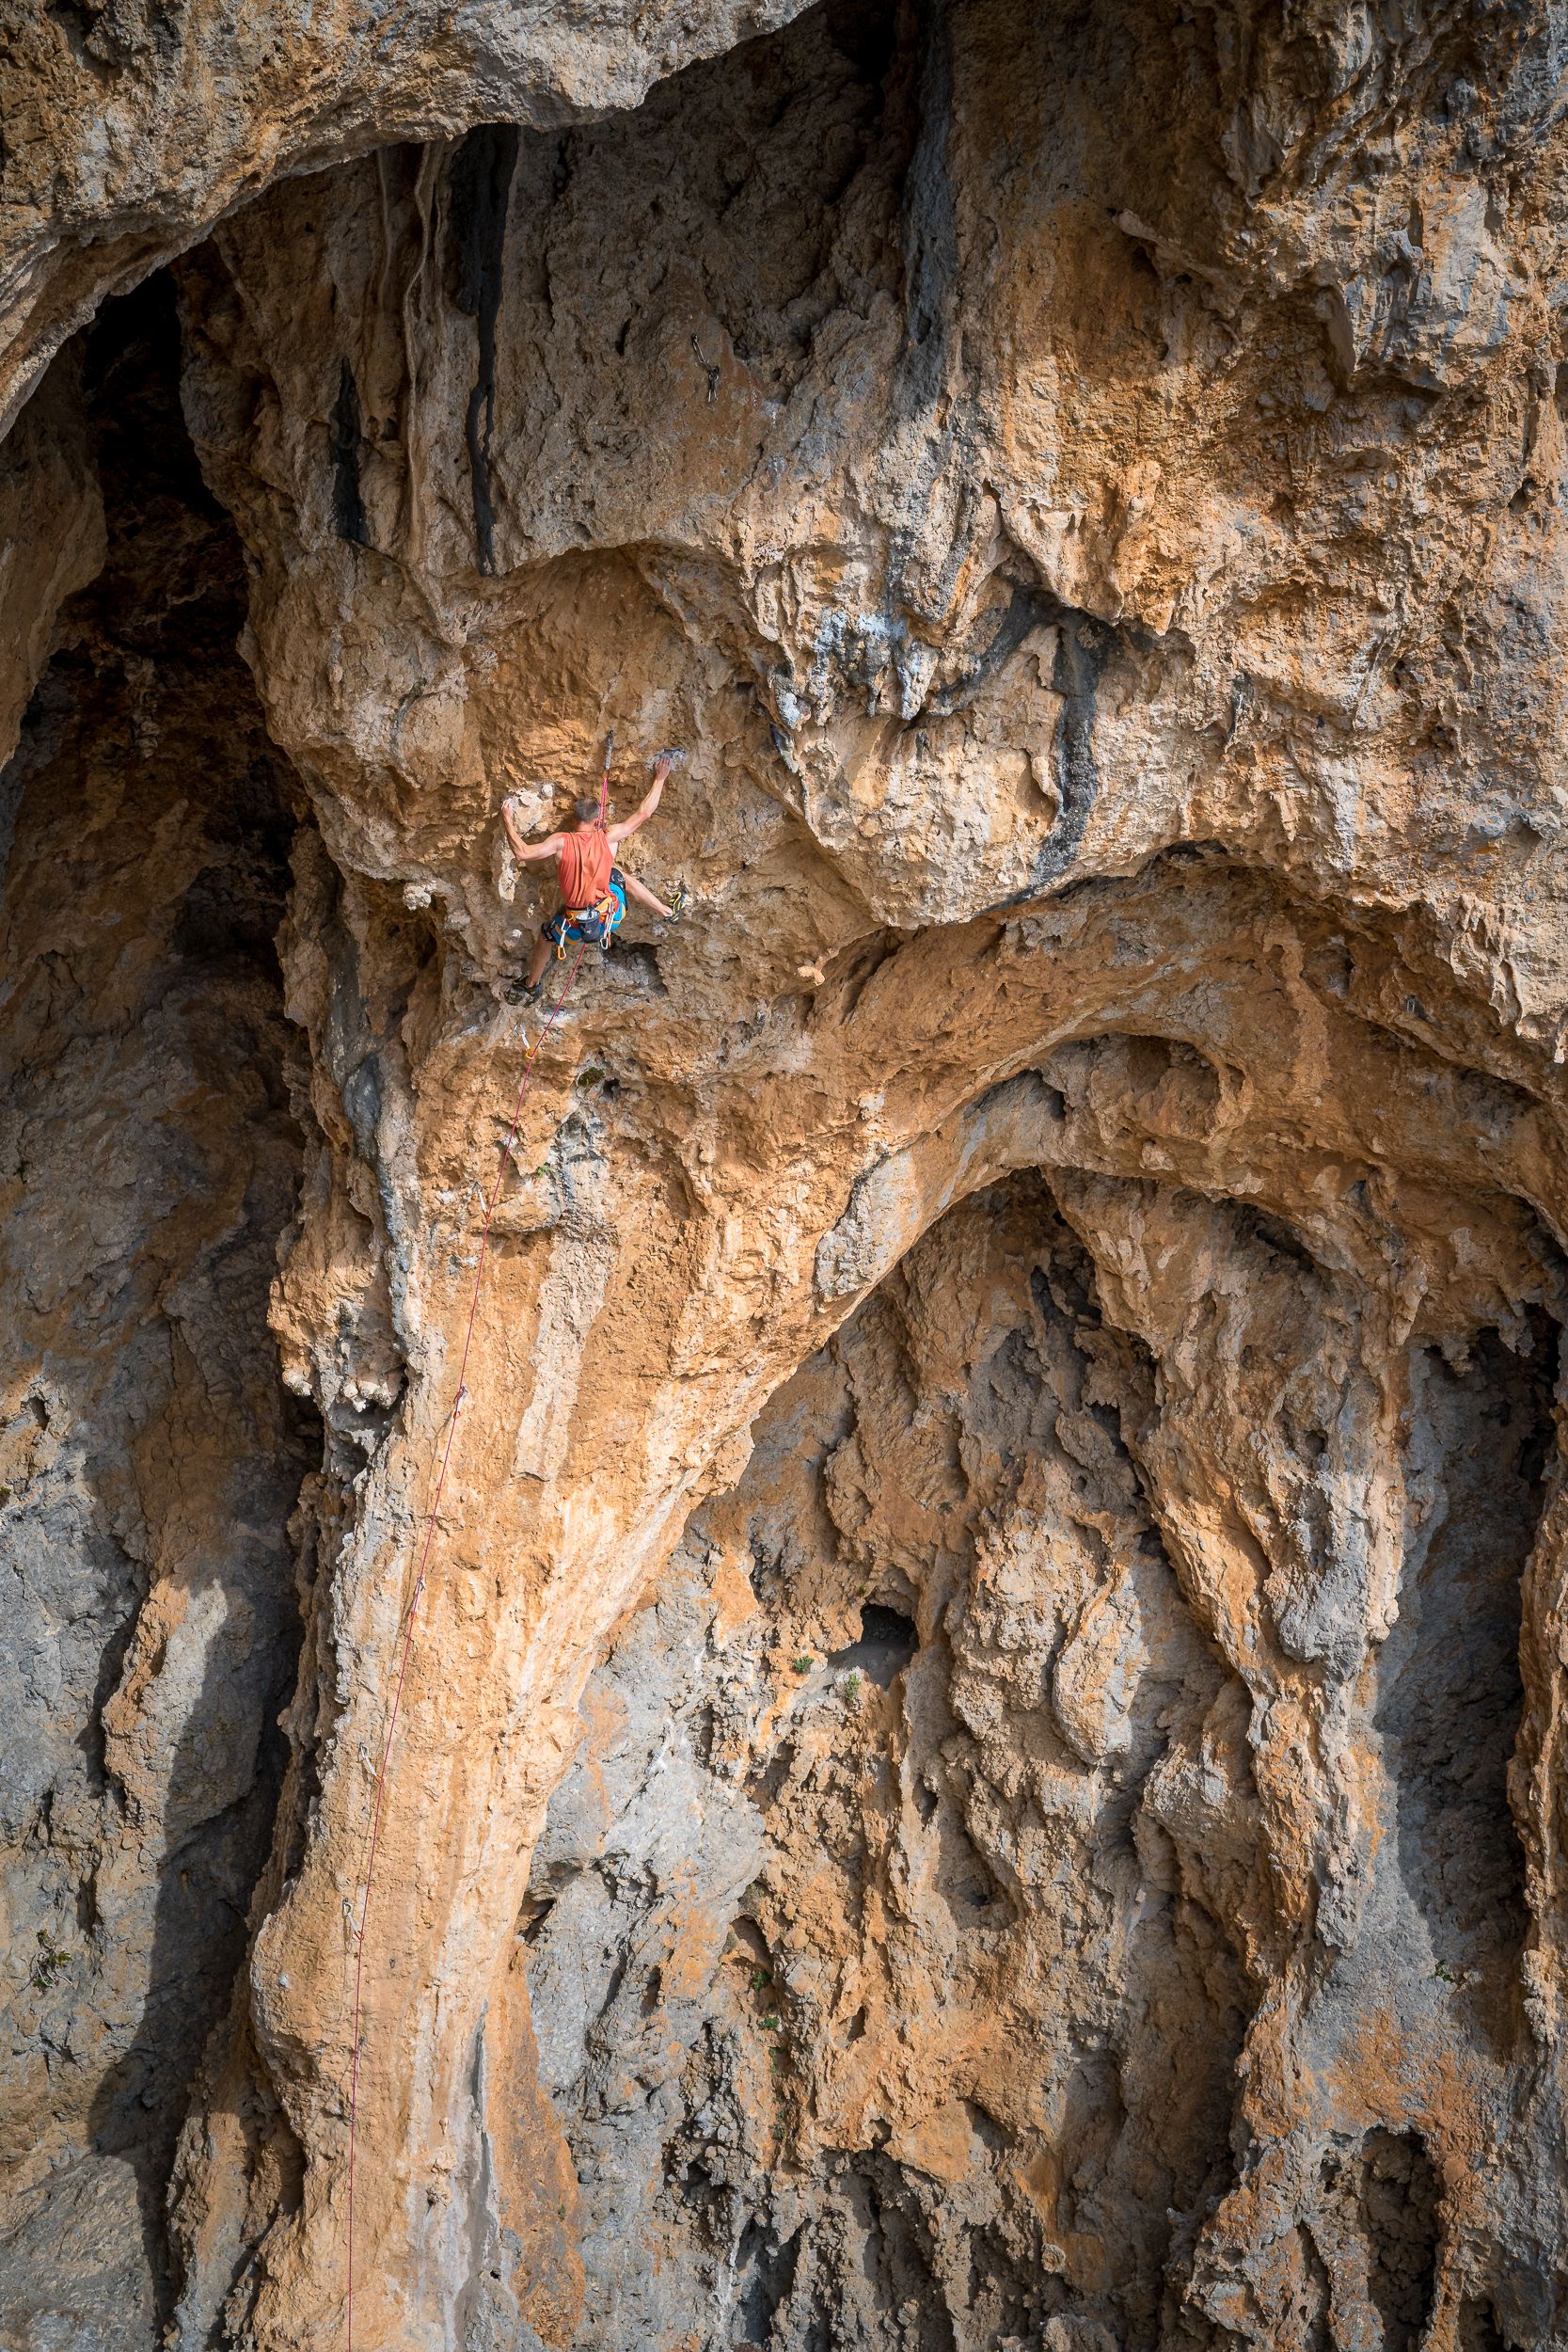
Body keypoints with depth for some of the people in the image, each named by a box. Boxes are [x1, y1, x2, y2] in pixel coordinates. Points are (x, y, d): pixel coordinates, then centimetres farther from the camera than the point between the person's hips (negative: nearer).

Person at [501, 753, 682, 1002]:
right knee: (620, 876, 30)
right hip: (611, 914, 2)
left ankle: (532, 987, 48)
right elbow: (643, 813, -4)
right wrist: (659, 779, 6)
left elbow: (522, 853, -29)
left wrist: (507, 821, -17)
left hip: (577, 924, -1)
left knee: (545, 938, 31)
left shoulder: (561, 841, -19)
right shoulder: (608, 838, -13)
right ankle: (668, 911, 42)